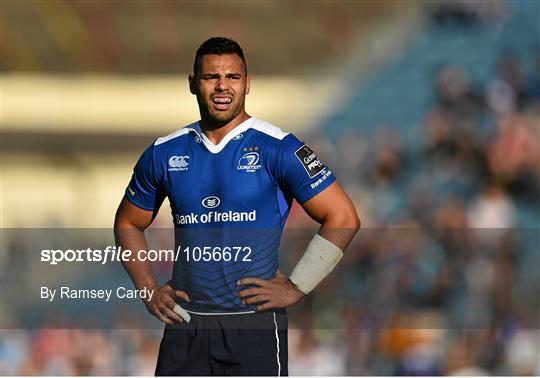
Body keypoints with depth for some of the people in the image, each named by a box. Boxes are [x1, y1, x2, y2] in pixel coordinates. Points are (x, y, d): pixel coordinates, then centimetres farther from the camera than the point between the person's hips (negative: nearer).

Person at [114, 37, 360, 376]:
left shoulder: (276, 149, -4)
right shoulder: (163, 154, 9)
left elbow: (343, 218, -6)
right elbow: (128, 224, 23)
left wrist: (296, 288, -7)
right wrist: (149, 291, 11)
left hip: (255, 322, -4)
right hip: (185, 326, 4)